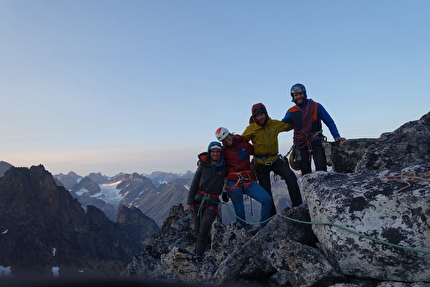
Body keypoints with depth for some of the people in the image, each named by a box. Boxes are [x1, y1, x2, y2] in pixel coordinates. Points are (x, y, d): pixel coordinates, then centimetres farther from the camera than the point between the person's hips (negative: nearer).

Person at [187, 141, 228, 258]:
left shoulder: (224, 168, 6)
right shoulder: (203, 166, 4)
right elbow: (194, 185, 5)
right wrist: (190, 201, -1)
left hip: (212, 202, -1)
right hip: (198, 199, 1)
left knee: (205, 225, -20)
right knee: (198, 229, -1)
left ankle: (198, 254, -12)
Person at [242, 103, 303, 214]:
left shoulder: (275, 124, -2)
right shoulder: (251, 129, -9)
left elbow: (290, 125, 10)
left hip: (275, 160, 2)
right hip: (261, 163, -1)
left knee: (290, 176, -23)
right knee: (266, 191, 5)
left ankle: (297, 204, -11)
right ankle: (272, 216, 21)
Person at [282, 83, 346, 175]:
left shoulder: (316, 106, 0)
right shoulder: (291, 112, 6)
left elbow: (329, 122, 1)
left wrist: (337, 137, -7)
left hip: (316, 141, -2)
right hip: (301, 144, 2)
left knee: (321, 168, -14)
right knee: (305, 170, 2)